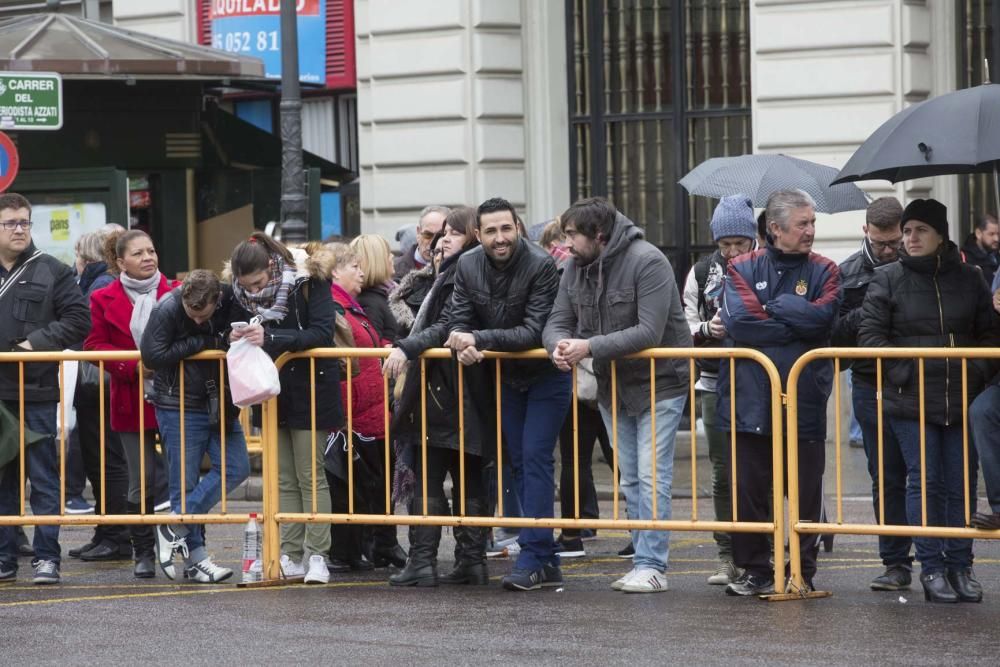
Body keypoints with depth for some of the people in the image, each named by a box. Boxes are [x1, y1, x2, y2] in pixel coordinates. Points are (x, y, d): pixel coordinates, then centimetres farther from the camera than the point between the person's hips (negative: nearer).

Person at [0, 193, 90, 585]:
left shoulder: (52, 272, 3)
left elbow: (78, 320, -2)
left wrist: (37, 343, -11)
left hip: (36, 392, -3)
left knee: (43, 478, -1)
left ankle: (47, 557, 3)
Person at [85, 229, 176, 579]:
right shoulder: (104, 300, 3)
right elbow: (95, 346, -1)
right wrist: (133, 366, -14)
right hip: (132, 402, 0)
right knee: (142, 481, 3)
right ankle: (143, 553, 14)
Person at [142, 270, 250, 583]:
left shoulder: (230, 302, -6)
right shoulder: (166, 310, -17)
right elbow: (152, 355, -24)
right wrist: (203, 341, -21)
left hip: (218, 403, 5)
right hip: (179, 407, -5)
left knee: (236, 467, -3)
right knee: (185, 483, -2)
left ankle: (175, 524, 2)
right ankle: (196, 558, 6)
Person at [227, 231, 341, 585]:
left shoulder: (309, 281, -17)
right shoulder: (241, 291, -2)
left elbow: (322, 333, -25)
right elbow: (235, 327, 9)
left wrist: (271, 338, -35)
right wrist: (236, 338, -16)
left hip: (309, 390, -5)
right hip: (273, 393, 5)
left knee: (310, 476, -5)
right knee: (284, 478, 5)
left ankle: (316, 557, -4)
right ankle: (292, 556, 7)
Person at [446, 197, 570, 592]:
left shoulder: (540, 266, -25)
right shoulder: (468, 267, -7)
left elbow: (534, 331, -27)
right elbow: (459, 320, -3)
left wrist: (479, 339, -33)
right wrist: (463, 345, -27)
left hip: (546, 376, -6)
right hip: (508, 377, 6)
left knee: (535, 457, -14)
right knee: (519, 461, 7)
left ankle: (533, 558, -16)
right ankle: (546, 562, 13)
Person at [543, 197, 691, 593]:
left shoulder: (647, 262, -21)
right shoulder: (576, 268, 3)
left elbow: (649, 332, -28)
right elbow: (557, 322, 3)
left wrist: (591, 347, -30)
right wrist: (559, 346, -22)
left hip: (658, 384, -8)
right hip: (613, 388, 8)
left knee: (652, 477, -11)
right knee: (630, 479, 10)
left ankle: (652, 565, -10)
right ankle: (645, 561, 16)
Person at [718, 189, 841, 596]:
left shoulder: (824, 272, 9)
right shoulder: (744, 268, 7)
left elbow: (822, 315, -10)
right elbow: (737, 319, -10)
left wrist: (772, 306, -5)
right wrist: (797, 325, -8)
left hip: (805, 399, 0)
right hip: (752, 398, 0)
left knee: (805, 492, 2)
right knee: (749, 490, 3)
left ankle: (801, 572, 12)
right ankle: (755, 571, 12)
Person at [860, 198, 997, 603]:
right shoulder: (888, 280, 2)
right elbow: (870, 335, -3)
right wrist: (906, 372, -12)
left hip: (962, 399, 2)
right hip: (910, 400, -2)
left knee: (961, 484, 4)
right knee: (925, 481, -4)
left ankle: (960, 567, 13)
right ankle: (932, 569, 1)